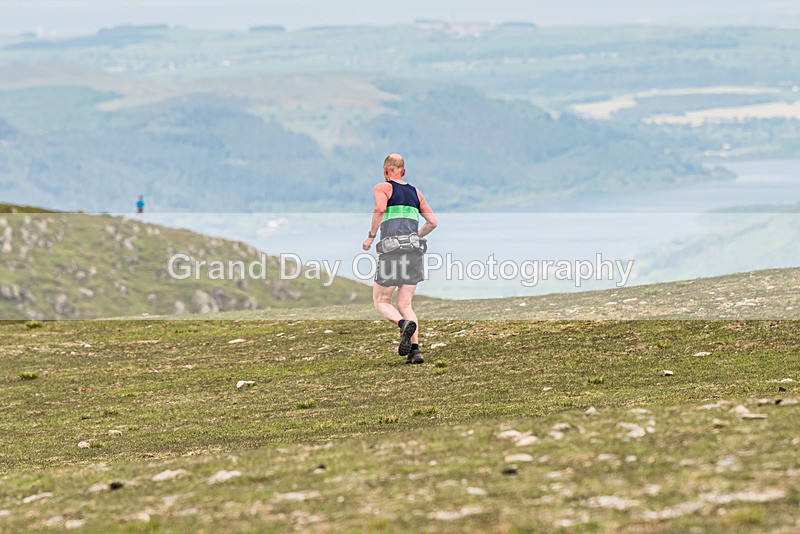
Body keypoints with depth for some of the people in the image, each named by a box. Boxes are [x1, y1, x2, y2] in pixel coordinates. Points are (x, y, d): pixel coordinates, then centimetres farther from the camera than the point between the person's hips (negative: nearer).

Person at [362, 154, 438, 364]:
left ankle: (404, 324, -23)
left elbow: (380, 209, -17)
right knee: (405, 305, 8)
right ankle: (415, 350, -10)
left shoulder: (382, 188, 3)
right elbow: (432, 222, 15)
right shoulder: (415, 192, 18)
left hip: (391, 251, -4)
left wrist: (370, 237, -7)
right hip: (414, 252, 4)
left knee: (381, 301, 7)